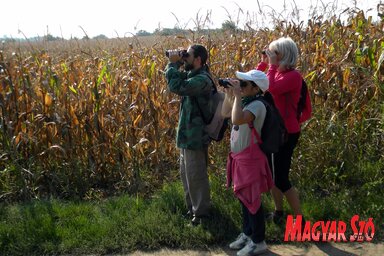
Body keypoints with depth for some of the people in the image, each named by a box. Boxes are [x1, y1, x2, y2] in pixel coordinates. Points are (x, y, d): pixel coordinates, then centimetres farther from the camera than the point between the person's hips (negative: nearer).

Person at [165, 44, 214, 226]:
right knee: (186, 174, 20)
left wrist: (173, 63, -21)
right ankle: (192, 207, 35)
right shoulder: (191, 75, 8)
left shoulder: (202, 79, -23)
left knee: (196, 176, 3)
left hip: (196, 136, -10)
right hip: (187, 134, 10)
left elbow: (176, 86, -33)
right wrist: (176, 64, -1)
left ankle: (202, 212, 19)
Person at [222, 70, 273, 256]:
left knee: (252, 200, 2)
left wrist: (237, 95, -28)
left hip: (250, 159, -9)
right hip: (239, 157, 9)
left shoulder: (257, 105, -21)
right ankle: (247, 233, 35)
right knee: (244, 198, 19)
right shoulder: (244, 102, 7)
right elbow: (225, 113, 18)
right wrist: (229, 93, 7)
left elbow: (237, 119, -38)